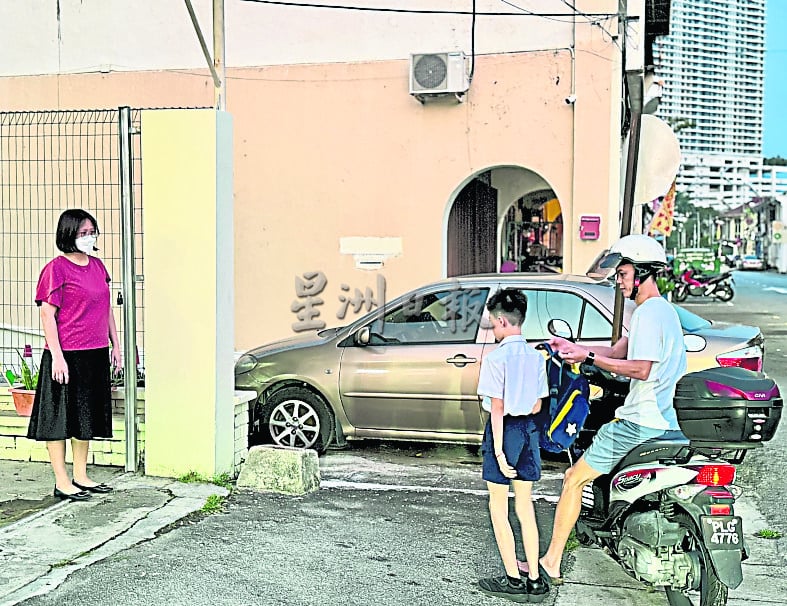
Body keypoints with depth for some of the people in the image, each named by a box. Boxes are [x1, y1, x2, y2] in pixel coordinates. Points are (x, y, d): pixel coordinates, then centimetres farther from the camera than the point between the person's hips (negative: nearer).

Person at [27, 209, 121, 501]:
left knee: (86, 417, 14)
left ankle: (81, 476, 25)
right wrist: (57, 356, -17)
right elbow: (47, 314, -12)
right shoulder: (56, 268, -10)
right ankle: (62, 482, 11)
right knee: (60, 417, 3)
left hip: (96, 355, 7)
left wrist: (115, 345, 15)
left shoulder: (97, 266, 11)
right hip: (67, 356, -7)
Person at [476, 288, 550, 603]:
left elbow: (497, 408, -16)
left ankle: (513, 580, 8)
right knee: (525, 506, 12)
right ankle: (535, 580, 15)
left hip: (505, 428, -6)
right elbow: (537, 406, 9)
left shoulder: (496, 358, -15)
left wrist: (498, 450, -15)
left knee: (498, 507, 5)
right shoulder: (536, 356, 4)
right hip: (529, 428, 7)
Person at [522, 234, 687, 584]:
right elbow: (617, 351, 19)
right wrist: (574, 347, 11)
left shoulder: (648, 312, -15)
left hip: (642, 421, -10)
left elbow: (641, 368, -24)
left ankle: (550, 564, 2)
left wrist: (589, 357, -19)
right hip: (668, 421, 10)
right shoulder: (663, 309, 18)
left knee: (574, 478, -2)